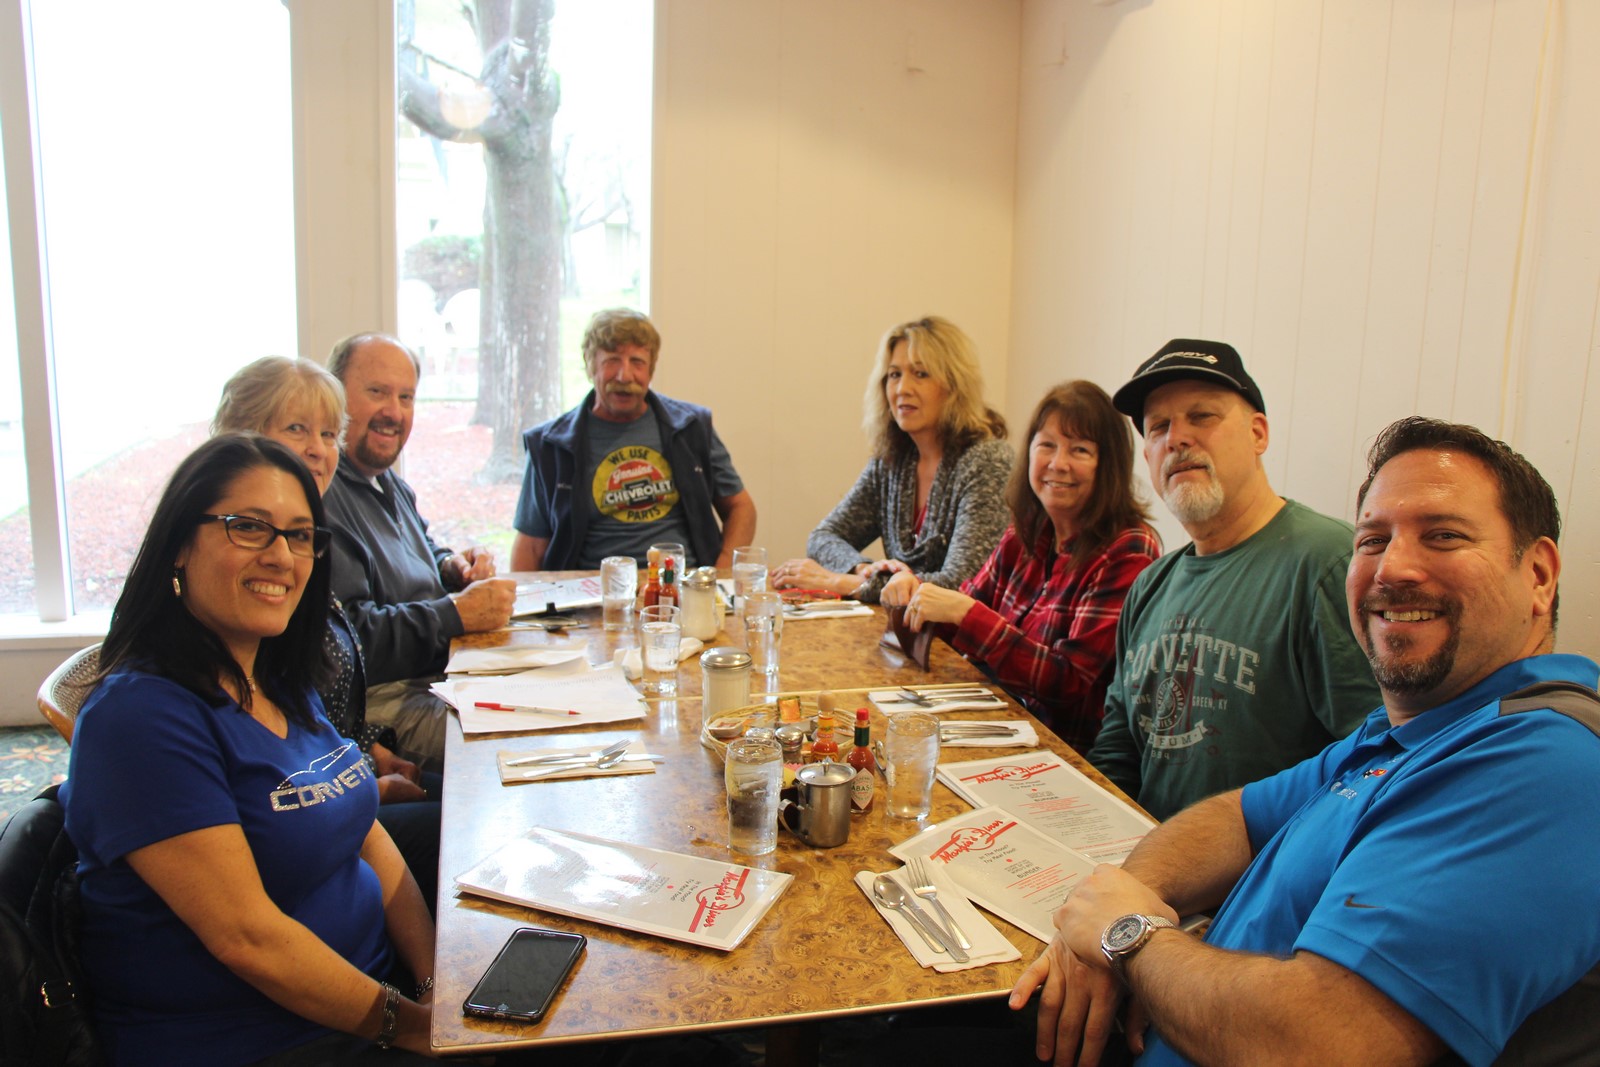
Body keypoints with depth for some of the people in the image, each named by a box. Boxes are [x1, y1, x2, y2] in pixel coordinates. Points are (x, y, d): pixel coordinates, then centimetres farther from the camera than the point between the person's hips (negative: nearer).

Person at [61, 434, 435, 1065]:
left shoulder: (286, 688, 8)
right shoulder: (141, 714, -18)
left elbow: (372, 845, 8)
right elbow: (247, 937, -20)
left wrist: (443, 986, -4)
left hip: (368, 991, 8)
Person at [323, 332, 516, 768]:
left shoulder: (389, 482, 17)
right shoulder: (320, 495, -18)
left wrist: (450, 567, 10)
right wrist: (458, 613, -17)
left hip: (439, 674, 10)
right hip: (380, 699, -10)